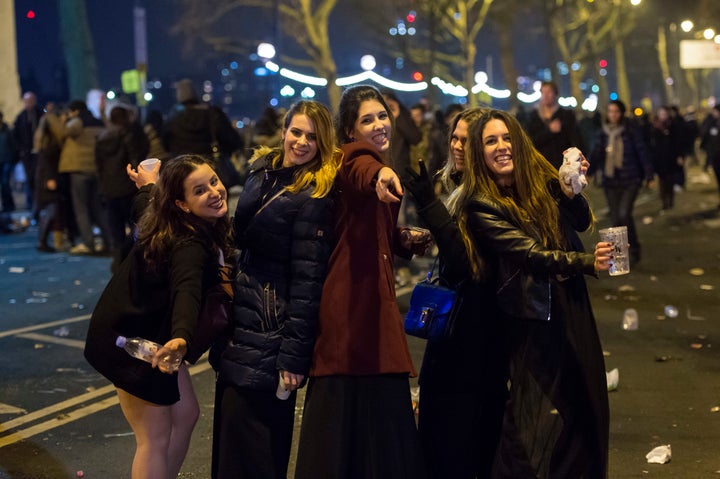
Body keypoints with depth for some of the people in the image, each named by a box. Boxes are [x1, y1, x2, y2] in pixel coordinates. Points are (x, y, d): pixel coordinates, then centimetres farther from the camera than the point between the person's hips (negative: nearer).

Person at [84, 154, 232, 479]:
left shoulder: (201, 232, -4)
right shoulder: (188, 245, -32)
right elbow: (186, 291, -53)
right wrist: (181, 337, -69)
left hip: (152, 332, 10)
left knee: (185, 414, 16)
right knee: (155, 437, -3)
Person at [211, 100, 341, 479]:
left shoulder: (314, 197, -15)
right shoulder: (261, 172, 9)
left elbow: (307, 280, -18)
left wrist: (293, 355, -20)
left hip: (271, 336, -8)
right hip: (241, 323, 8)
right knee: (230, 439, 15)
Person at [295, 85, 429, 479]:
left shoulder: (379, 167, 19)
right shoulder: (353, 157, -7)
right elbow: (361, 167, -36)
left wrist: (405, 239, 13)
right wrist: (380, 172, -58)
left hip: (376, 295, 9)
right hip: (350, 298, -9)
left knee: (384, 410, 9)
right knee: (344, 407, -8)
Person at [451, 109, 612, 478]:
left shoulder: (540, 180, 2)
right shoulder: (481, 205, -13)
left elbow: (581, 223, 6)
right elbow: (532, 254, -20)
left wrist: (571, 192, -15)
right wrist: (588, 262, -33)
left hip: (571, 307, 6)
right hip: (533, 319, -5)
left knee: (584, 403, 11)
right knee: (540, 418, -7)